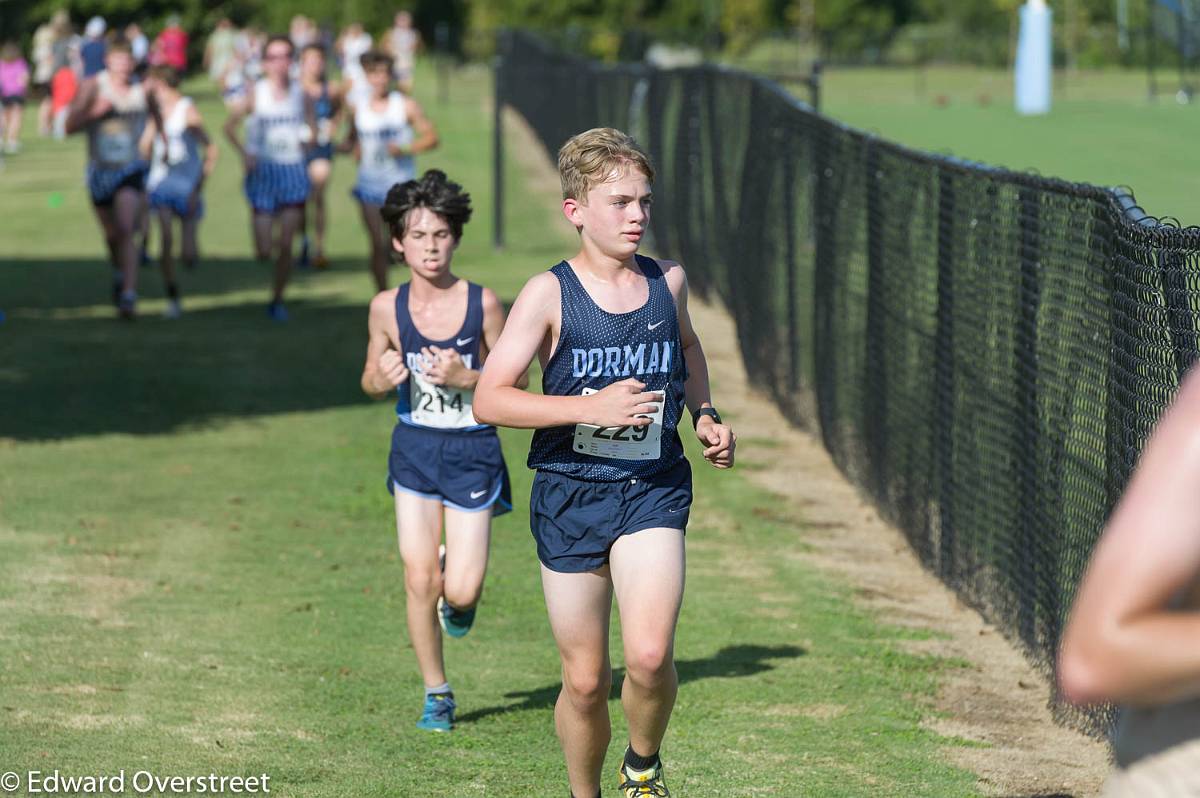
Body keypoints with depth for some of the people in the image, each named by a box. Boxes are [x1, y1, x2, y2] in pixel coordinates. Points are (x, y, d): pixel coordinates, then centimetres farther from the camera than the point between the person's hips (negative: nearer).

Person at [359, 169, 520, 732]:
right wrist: (383, 378, -15)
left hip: (473, 452, -2)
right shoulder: (388, 308, -5)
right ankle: (436, 695, 15)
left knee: (461, 592, -6)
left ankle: (459, 582, 33)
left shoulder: (483, 304, -11)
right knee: (419, 579, -3)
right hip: (415, 451, 2)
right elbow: (372, 383, 9)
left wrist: (465, 379, -20)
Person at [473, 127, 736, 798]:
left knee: (650, 658, -19)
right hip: (571, 494, -1)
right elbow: (489, 399, -13)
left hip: (652, 491, 1)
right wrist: (592, 407, -22)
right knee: (586, 682, 4)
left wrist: (704, 413, 12)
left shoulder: (668, 280, 4)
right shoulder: (550, 294, -7)